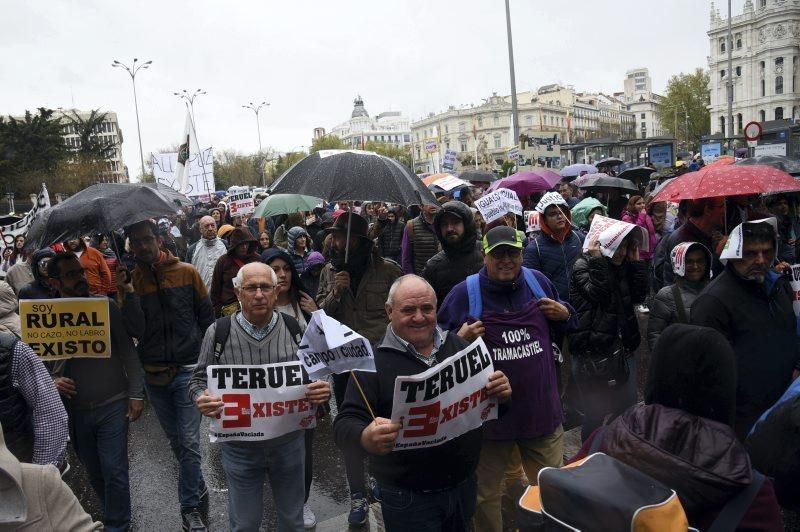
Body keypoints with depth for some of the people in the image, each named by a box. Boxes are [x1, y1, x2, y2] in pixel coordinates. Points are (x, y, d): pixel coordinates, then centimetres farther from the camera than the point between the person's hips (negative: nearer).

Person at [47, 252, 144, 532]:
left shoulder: (106, 306, -8)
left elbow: (128, 352, -4)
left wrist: (136, 394, -7)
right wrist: (52, 381, -13)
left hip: (112, 405, -2)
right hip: (74, 410, 3)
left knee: (114, 471, -1)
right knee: (94, 473, 17)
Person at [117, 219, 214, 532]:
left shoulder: (187, 273, -5)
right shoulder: (130, 281, -1)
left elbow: (207, 318, 2)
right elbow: (136, 330, -11)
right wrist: (129, 292, -21)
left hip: (188, 369, -3)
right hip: (153, 374, 3)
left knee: (189, 442, -4)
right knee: (176, 441, 17)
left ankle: (190, 506, 12)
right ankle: (197, 487, 37)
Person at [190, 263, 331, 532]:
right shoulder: (218, 332, -8)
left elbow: (317, 375, 1)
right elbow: (199, 378, 1)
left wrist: (323, 389, -21)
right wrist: (201, 398, -22)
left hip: (289, 441, 1)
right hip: (239, 445, -1)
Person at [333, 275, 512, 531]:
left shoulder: (458, 346, 2)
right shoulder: (373, 362, -11)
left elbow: (487, 402, 8)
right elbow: (345, 424, -16)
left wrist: (500, 392, -15)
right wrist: (365, 438, -38)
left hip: (465, 487, 4)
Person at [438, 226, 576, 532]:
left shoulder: (539, 282, 2)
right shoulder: (464, 293, -10)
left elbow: (561, 331, 18)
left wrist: (565, 316, -3)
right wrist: (459, 340, -22)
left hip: (542, 408, 3)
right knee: (485, 492, 14)